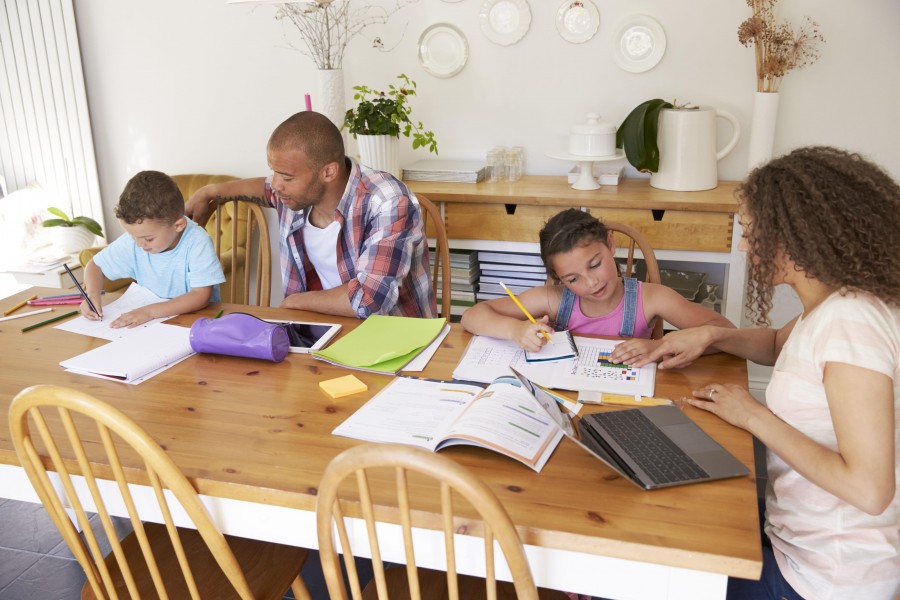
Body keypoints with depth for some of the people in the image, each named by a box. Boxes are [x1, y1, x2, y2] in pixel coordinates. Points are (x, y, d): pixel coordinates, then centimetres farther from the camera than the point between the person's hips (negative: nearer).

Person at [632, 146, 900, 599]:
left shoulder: (850, 321, -27)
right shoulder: (833, 305, 1)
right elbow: (780, 344, 24)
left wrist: (755, 416, -20)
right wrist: (711, 336, 5)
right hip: (798, 539, 9)